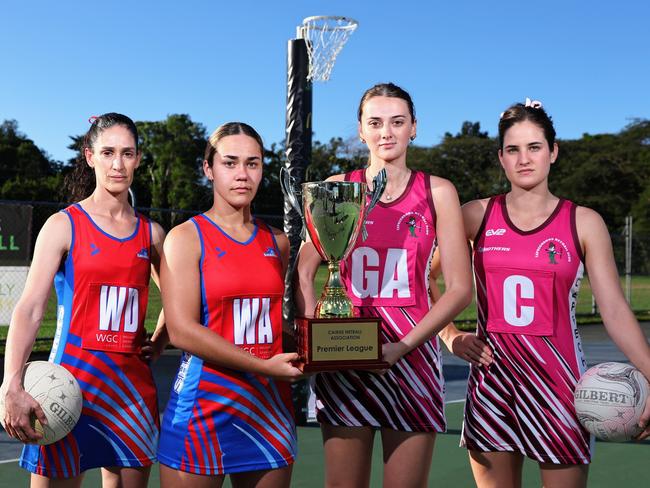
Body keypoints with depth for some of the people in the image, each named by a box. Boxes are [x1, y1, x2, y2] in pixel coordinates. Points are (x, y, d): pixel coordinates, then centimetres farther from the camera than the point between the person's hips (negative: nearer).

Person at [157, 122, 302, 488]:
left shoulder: (277, 242, 10)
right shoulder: (187, 237, -5)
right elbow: (181, 331, -15)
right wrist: (263, 366, -18)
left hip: (270, 404, 5)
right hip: (205, 404, -4)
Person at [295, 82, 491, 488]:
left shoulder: (437, 192, 3)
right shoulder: (338, 188, 6)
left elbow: (460, 289, -2)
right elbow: (303, 274, 8)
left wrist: (400, 347, -12)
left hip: (412, 352, 0)